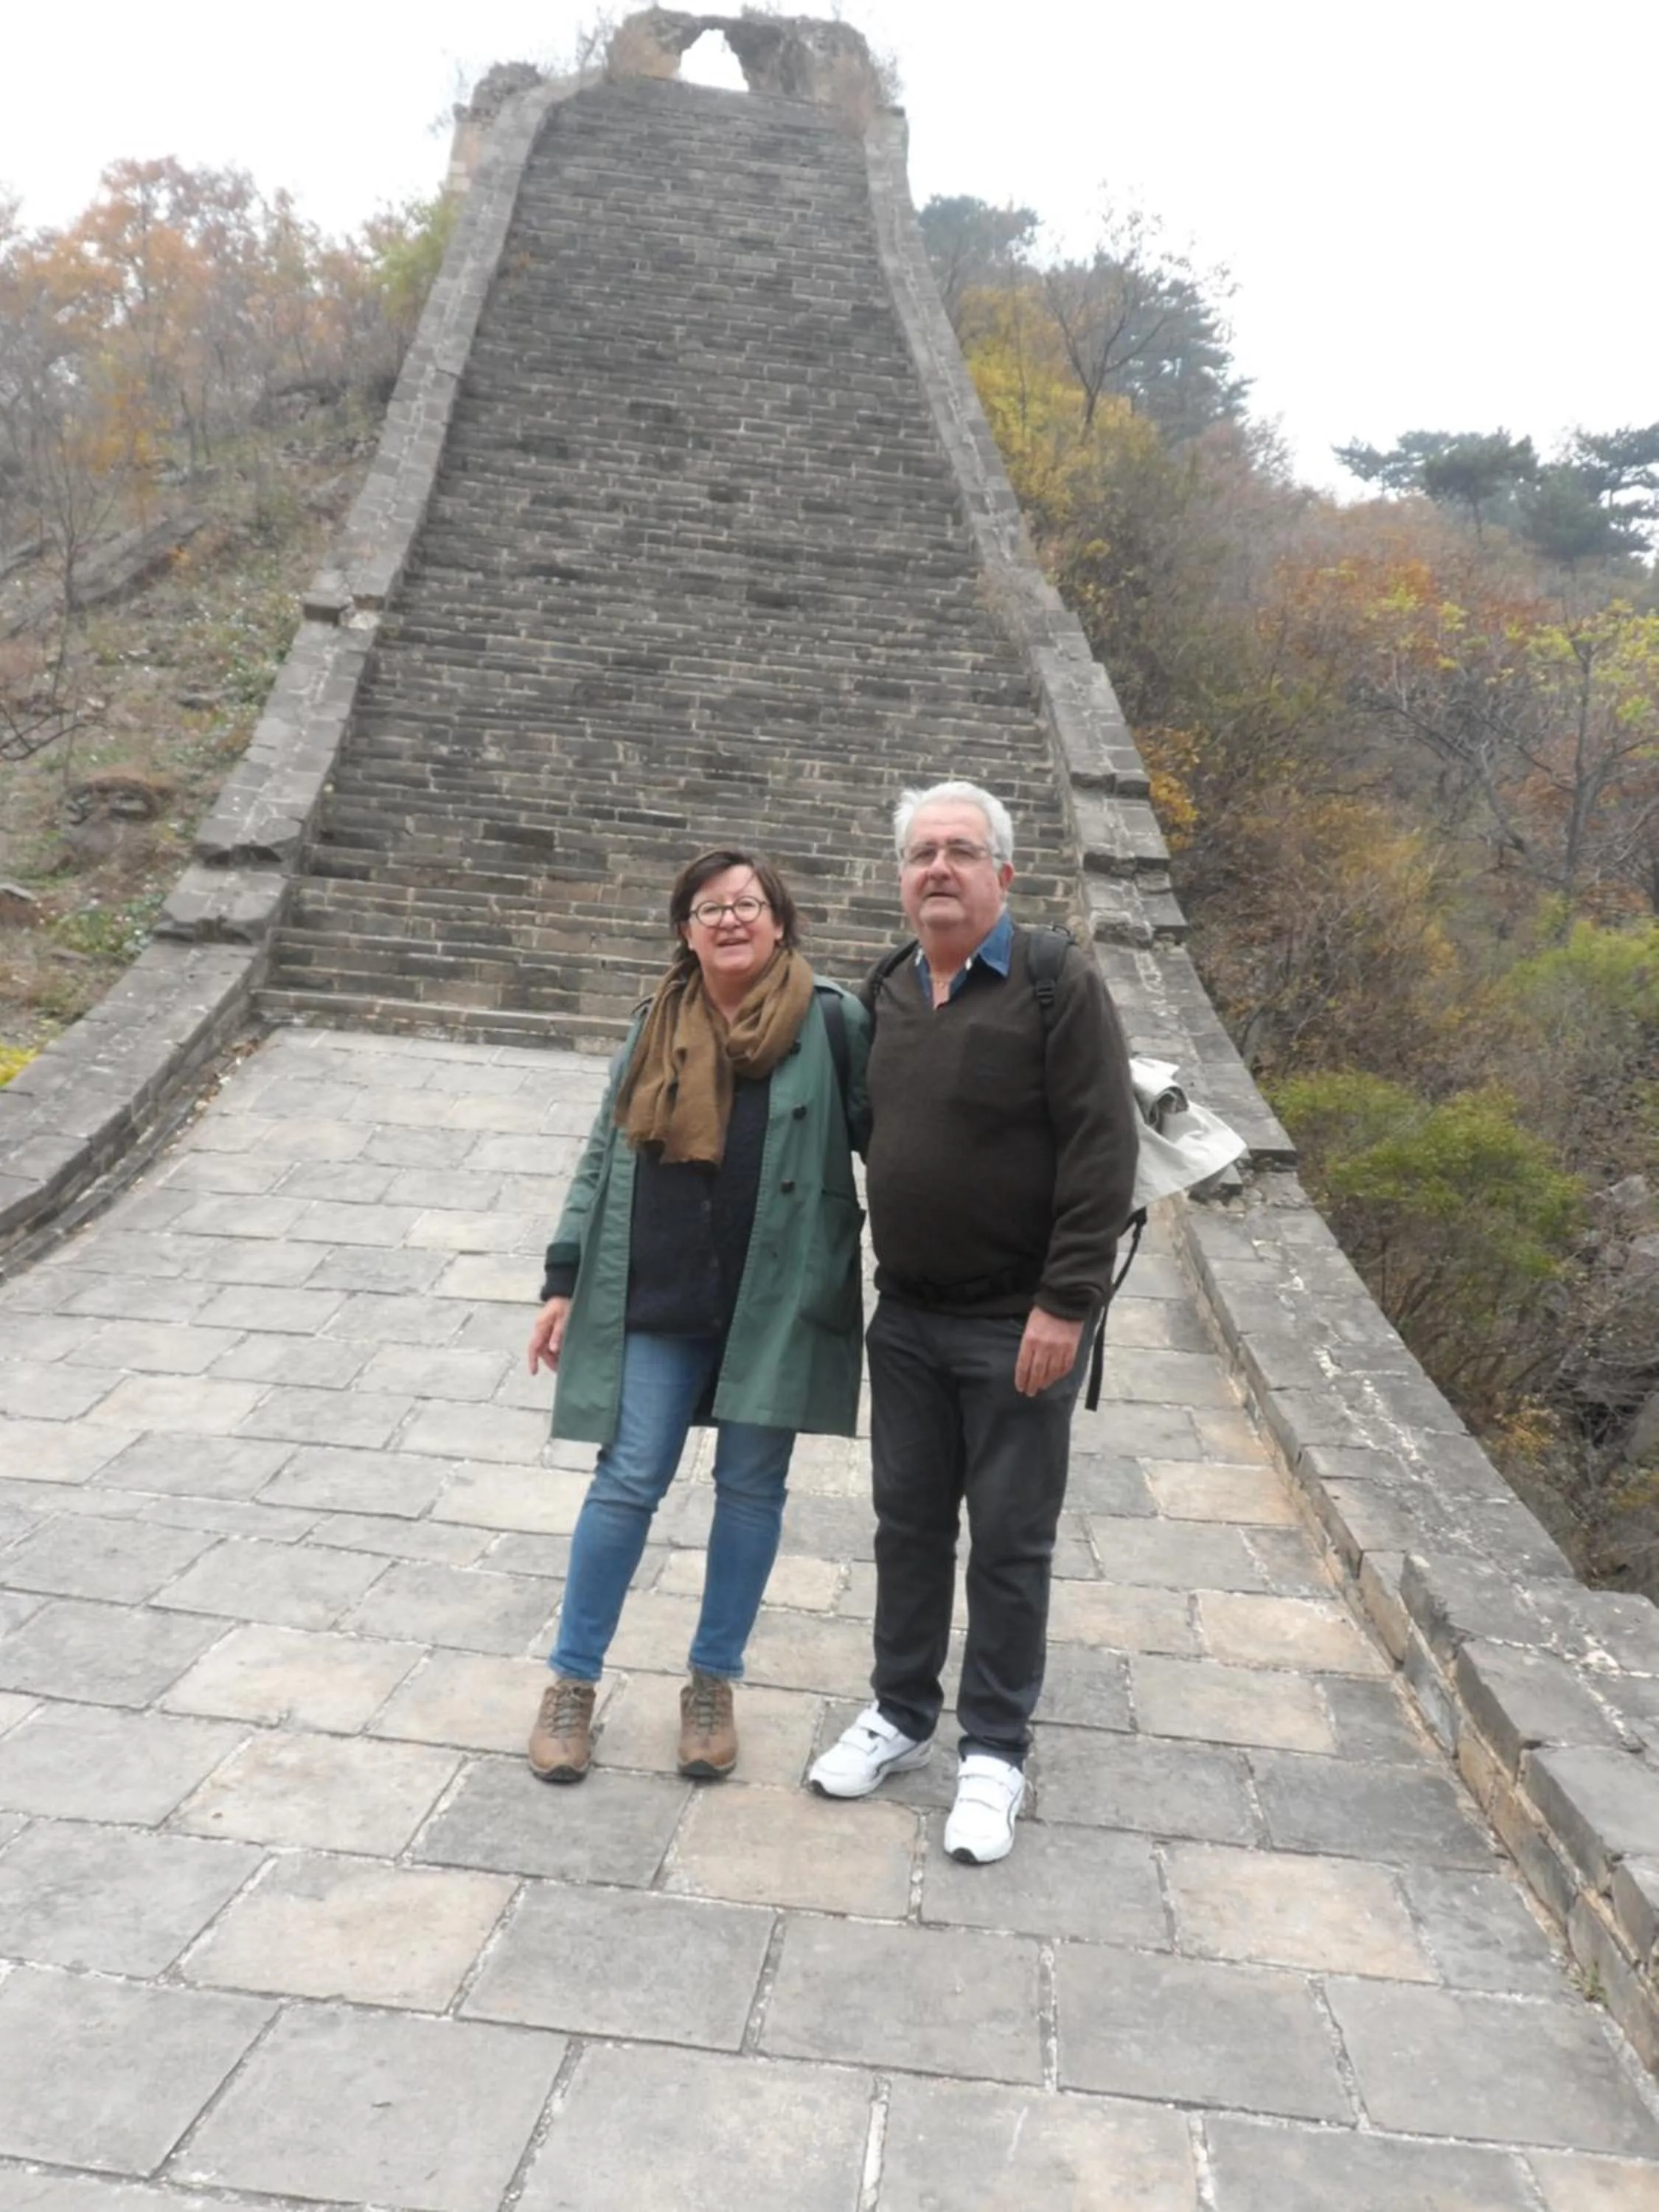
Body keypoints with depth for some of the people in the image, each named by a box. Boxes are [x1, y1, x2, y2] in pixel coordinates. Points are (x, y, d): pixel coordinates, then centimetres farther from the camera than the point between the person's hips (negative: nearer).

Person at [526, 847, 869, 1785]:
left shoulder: (832, 1021, -5)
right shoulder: (657, 1030, 6)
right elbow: (604, 1159, 10)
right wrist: (566, 1281, 7)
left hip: (776, 1302, -2)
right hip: (657, 1299, 2)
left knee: (751, 1489, 9)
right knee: (626, 1483, 4)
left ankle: (714, 1683, 26)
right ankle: (573, 1681, 20)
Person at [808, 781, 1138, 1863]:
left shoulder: (1061, 985, -13)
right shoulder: (888, 990, 6)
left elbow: (1103, 1155, -16)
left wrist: (1065, 1306, -19)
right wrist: (874, 1277, 12)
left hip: (1018, 1326, -5)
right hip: (908, 1317, 6)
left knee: (1009, 1541, 7)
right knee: (908, 1522, 16)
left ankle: (995, 1751, 24)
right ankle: (902, 1713, 34)